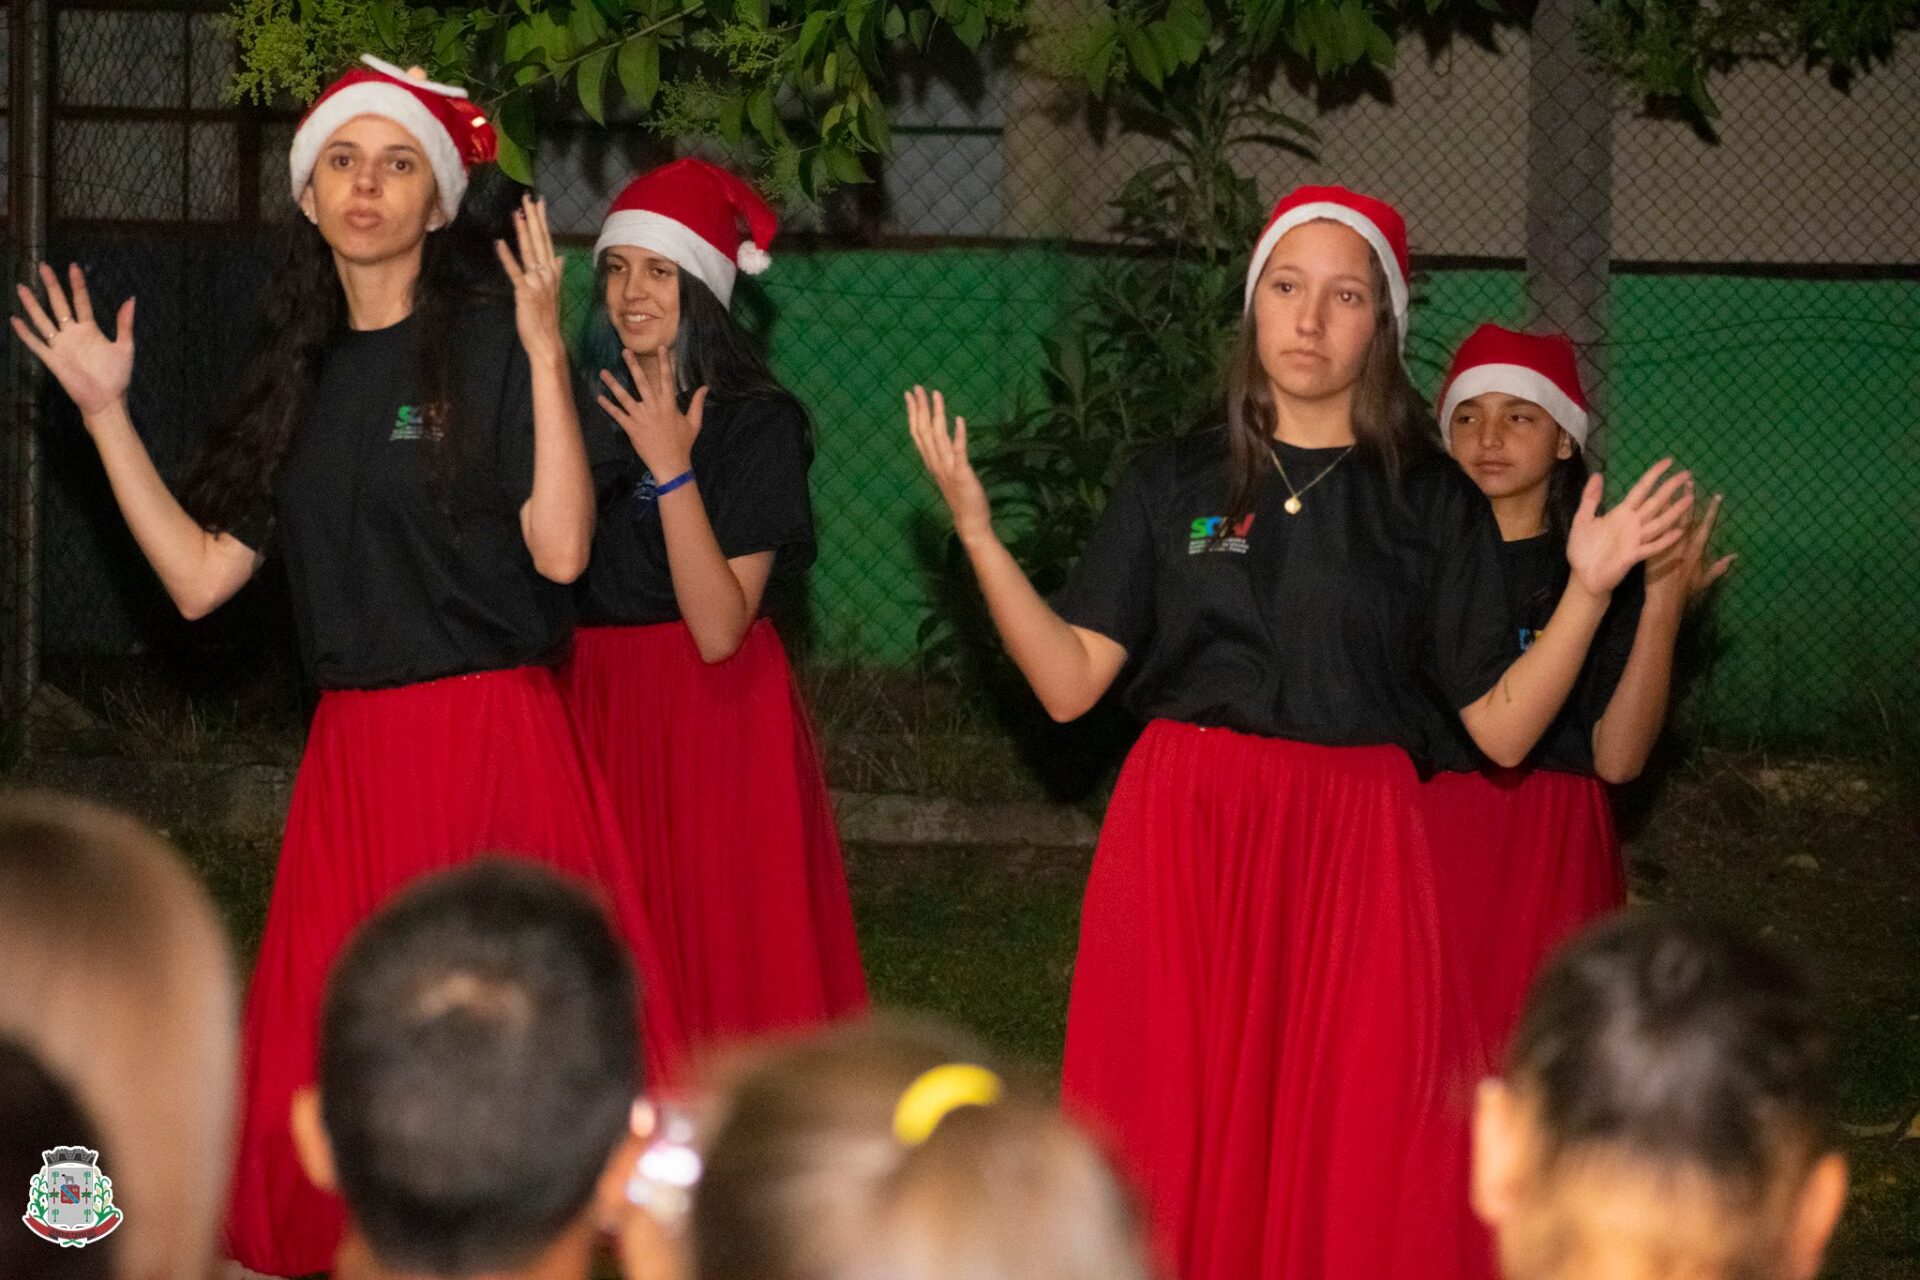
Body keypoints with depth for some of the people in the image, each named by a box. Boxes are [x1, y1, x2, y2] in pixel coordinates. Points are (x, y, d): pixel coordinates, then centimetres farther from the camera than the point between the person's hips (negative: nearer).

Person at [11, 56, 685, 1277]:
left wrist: (544, 352, -19)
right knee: (326, 1073, 2)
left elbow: (559, 550, -14)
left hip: (492, 744, -5)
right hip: (352, 754, 5)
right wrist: (107, 411, 9)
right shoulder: (301, 376, 14)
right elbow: (200, 577, 9)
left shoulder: (487, 341, -3)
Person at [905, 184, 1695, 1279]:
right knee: (1178, 1149, 0)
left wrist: (1590, 585, -10)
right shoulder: (1175, 484, 9)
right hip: (1181, 847, 1)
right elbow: (1069, 681, 2)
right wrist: (976, 530, -5)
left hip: (1353, 859, -1)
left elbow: (1503, 727, 1)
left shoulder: (1431, 502, 6)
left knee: (1354, 1170, -4)